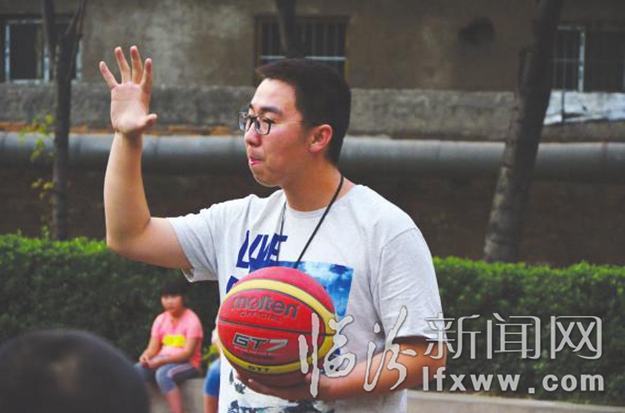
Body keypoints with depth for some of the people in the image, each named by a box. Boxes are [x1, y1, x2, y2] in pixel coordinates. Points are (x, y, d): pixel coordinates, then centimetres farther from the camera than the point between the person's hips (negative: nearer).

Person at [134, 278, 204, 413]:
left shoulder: (191, 320, -9)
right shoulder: (161, 319, 11)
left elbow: (188, 352, -17)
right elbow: (152, 348, 6)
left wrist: (161, 360, -26)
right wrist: (145, 357, -19)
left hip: (187, 364, -6)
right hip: (162, 363, 6)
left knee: (163, 373, -38)